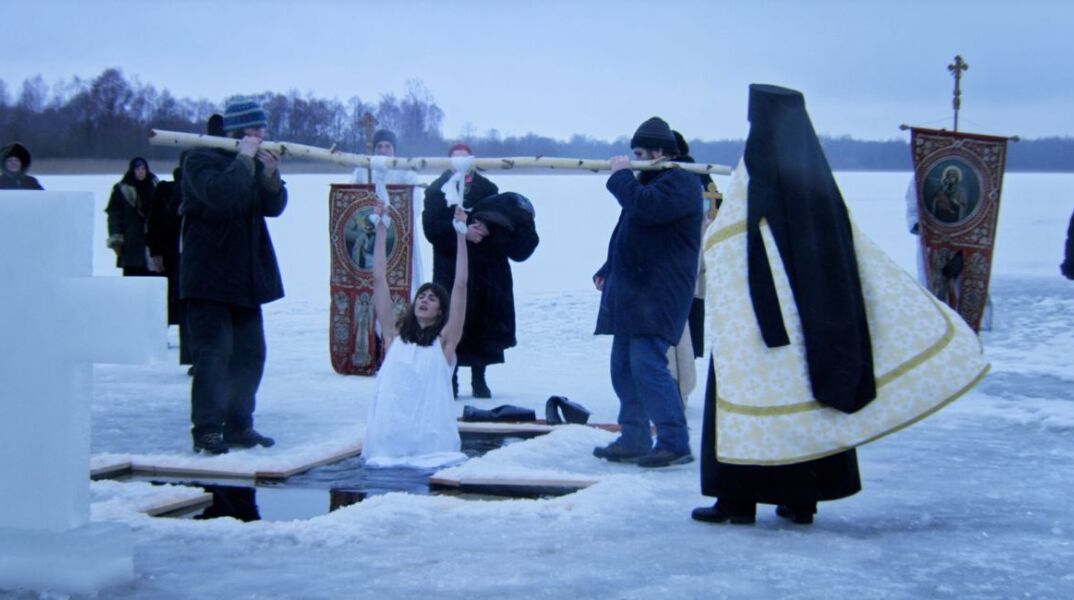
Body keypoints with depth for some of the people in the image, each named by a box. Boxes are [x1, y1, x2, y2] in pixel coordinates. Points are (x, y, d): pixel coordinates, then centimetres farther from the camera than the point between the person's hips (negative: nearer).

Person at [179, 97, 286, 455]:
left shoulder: (253, 162, 14)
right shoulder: (201, 159, -10)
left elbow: (274, 207, 9)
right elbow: (221, 194, -28)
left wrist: (271, 177, -8)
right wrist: (244, 160, -21)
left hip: (245, 279, 8)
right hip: (209, 278, -8)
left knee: (250, 353, 9)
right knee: (214, 353, -11)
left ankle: (238, 425, 18)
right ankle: (207, 430, -6)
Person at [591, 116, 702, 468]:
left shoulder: (681, 183, -9)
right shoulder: (648, 182, 22)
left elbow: (646, 207, -27)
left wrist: (621, 175, -13)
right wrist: (608, 270, 24)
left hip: (657, 294, -10)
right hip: (631, 291, 10)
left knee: (647, 364, -16)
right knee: (623, 366, 9)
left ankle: (674, 443, -13)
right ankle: (634, 439, 16)